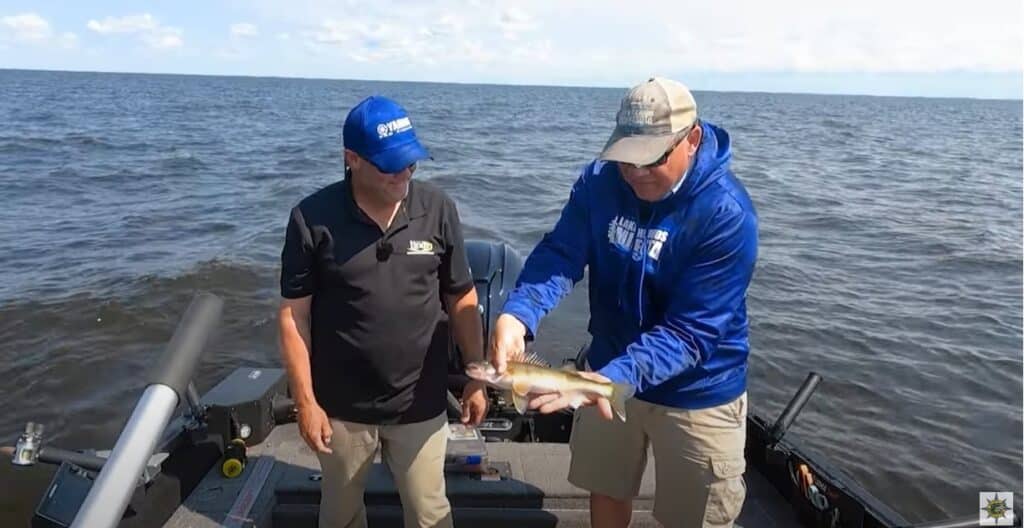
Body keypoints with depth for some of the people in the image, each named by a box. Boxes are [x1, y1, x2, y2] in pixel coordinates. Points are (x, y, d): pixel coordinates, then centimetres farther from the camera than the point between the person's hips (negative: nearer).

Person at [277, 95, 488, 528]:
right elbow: (294, 315, -7)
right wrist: (305, 401, -8)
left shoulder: (438, 209, -8)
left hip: (420, 403, 1)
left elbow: (462, 300, 1)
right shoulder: (312, 219, -13)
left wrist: (476, 379, 2)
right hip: (342, 406, 0)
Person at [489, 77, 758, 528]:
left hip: (696, 394, -4)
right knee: (606, 491, 25)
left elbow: (691, 331, -29)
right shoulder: (599, 180, -11)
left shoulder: (727, 214, -26)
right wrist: (517, 314, -38)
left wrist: (616, 376, -42)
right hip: (609, 373, 4)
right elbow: (559, 254, -18)